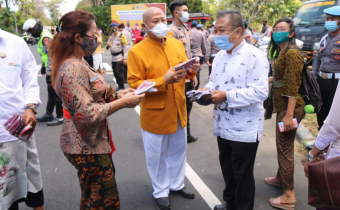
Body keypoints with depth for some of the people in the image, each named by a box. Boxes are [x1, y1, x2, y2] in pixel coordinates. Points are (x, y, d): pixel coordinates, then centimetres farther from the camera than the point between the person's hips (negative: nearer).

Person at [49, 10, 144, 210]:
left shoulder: (78, 63, 7)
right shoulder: (73, 69, -25)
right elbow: (88, 114, -28)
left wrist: (117, 94, 1)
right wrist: (123, 102, -20)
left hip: (92, 142, 10)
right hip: (87, 147, -10)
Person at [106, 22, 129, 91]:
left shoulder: (121, 36, -6)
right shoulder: (111, 37, 13)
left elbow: (126, 47, -10)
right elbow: (107, 47, 18)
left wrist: (125, 58, -15)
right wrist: (108, 45, -8)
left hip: (120, 58, -7)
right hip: (113, 58, 7)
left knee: (119, 72, -9)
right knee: (115, 73, 9)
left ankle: (121, 87, 1)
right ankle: (119, 85, 21)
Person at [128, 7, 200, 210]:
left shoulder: (177, 44, 2)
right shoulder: (137, 51, -15)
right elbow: (135, 84, -18)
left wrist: (191, 71, -10)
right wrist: (164, 81, -28)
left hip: (178, 110, 5)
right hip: (155, 113, -5)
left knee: (179, 150, 20)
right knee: (157, 155, 12)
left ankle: (177, 184, 42)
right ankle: (161, 191, 33)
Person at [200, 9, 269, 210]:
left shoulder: (255, 56, -16)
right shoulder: (220, 56, 10)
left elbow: (260, 92, -24)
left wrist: (226, 96, -27)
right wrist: (207, 90, -9)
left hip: (245, 128, -7)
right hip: (223, 125, 8)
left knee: (242, 174, 8)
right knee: (227, 169, 22)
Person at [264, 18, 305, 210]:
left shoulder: (292, 52, -17)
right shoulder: (281, 51, 13)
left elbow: (293, 86, -23)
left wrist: (289, 114, -25)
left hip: (290, 107, -10)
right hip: (283, 105, 10)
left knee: (285, 147, -4)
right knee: (282, 144, 21)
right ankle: (281, 177, 39)